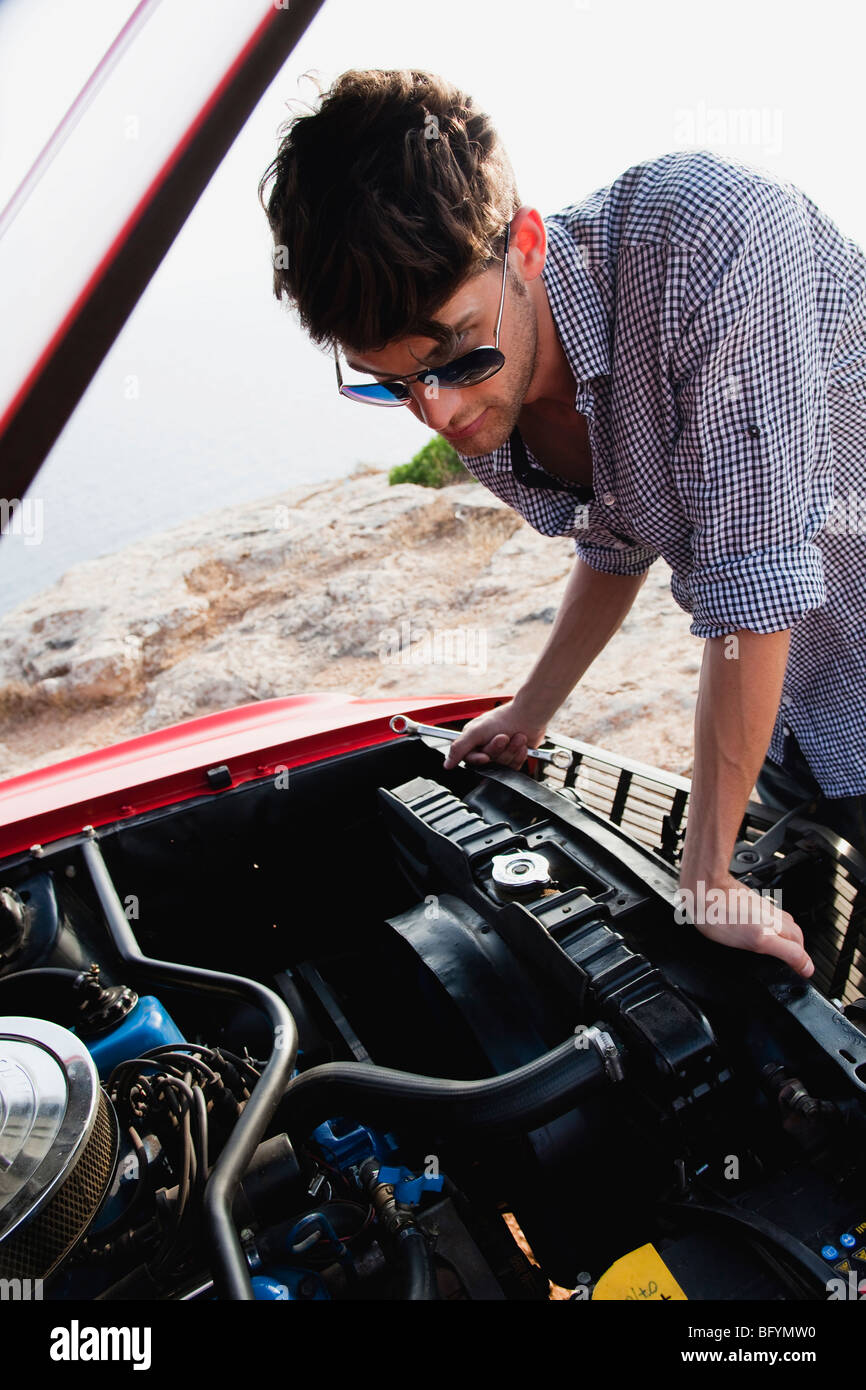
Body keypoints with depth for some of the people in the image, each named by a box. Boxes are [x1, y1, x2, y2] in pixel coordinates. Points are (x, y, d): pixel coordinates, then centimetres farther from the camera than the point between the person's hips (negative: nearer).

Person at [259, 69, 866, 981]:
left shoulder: (707, 233, -33)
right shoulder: (469, 405, -11)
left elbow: (758, 576, -31)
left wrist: (706, 873, -23)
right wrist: (529, 714, 13)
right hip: (787, 691, 6)